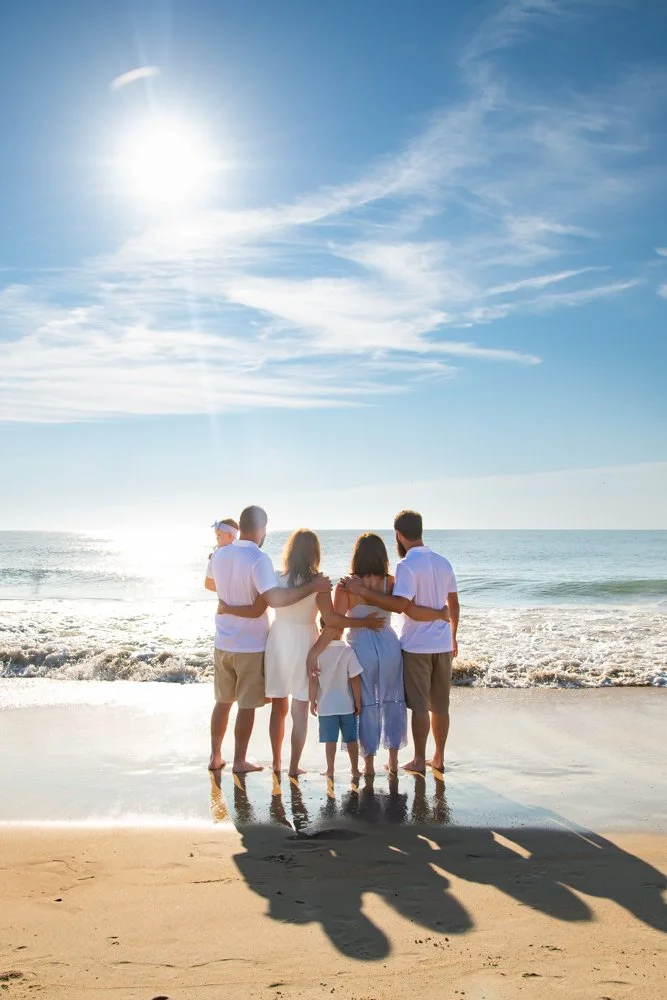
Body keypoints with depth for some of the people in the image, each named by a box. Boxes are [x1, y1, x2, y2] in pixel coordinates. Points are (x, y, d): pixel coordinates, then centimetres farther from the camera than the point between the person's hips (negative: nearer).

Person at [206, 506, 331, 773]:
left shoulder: (219, 555, 1)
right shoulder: (258, 559, -20)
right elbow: (273, 598, -31)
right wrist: (312, 586, -25)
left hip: (223, 642, 6)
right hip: (251, 644, -6)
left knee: (222, 701, 18)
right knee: (246, 706, 6)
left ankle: (215, 757, 24)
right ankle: (240, 761, 14)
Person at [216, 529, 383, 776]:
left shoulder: (276, 578, -6)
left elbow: (255, 611, -7)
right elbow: (331, 619, -18)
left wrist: (226, 608, 8)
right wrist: (364, 622, -10)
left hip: (278, 643, 2)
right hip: (303, 646, -2)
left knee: (278, 707, 15)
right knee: (300, 710, 7)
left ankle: (277, 762, 24)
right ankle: (294, 766, 8)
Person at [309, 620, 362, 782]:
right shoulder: (348, 651, -11)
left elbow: (313, 680, -7)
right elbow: (355, 680, -10)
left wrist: (313, 701, 4)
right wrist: (358, 702, 0)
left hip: (326, 706, 0)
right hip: (347, 705, 0)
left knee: (330, 739, 7)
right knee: (351, 738, 12)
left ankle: (330, 770, 12)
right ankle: (355, 770, 20)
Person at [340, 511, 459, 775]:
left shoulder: (407, 566, -16)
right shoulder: (443, 562, 7)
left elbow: (400, 604, -26)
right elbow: (454, 605, 13)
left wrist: (363, 591, -25)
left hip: (417, 646, -6)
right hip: (443, 644, 6)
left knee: (419, 706, 3)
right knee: (440, 705, 13)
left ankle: (419, 761, 11)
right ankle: (439, 758, 21)